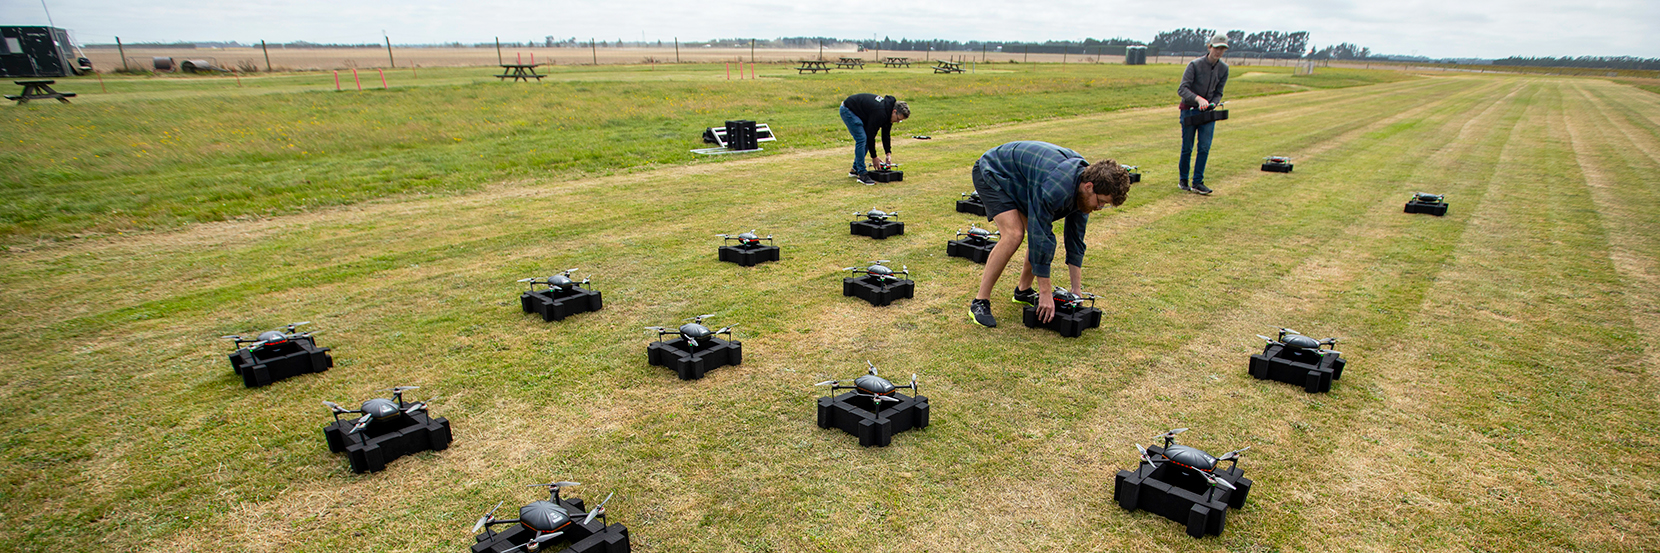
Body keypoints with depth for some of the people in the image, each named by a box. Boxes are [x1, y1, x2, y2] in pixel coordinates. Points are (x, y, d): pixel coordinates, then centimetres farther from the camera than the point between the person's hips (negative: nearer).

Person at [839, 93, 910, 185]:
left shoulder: (888, 110, -2)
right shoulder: (880, 113, -30)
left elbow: (886, 134, 7)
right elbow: (871, 134, -24)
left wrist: (888, 153, 1)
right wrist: (874, 157, -16)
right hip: (847, 110, -10)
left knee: (866, 139, 9)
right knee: (861, 139, -17)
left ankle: (855, 170, 18)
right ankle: (861, 174, -15)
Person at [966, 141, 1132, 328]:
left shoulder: (1083, 192, -9)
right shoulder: (1056, 188, -37)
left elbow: (1075, 241, -1)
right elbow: (1040, 236, -33)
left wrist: (1076, 292, -1)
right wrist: (1046, 294, -27)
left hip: (1018, 179, 9)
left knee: (1039, 232, -1)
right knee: (1013, 234, -24)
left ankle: (1023, 291, 19)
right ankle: (980, 302, -17)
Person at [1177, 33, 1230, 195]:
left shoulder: (1223, 69, 4)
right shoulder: (1195, 65, -12)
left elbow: (1218, 92, 10)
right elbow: (1182, 89, -20)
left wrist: (1212, 104, -11)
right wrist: (1198, 99, -35)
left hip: (1208, 111, 4)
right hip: (1189, 110, -3)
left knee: (1205, 147, -7)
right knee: (1187, 148, 3)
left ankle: (1198, 183, -2)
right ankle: (1183, 181, 19)